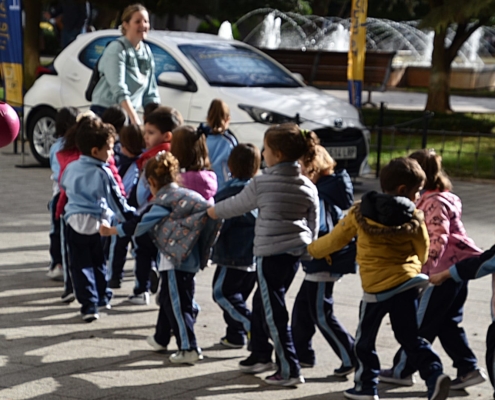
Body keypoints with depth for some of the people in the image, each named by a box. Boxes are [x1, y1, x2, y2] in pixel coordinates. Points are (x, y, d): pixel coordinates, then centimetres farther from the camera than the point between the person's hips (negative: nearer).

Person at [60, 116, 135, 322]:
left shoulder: (71, 168, 4)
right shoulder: (103, 173, -11)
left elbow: (63, 185, 23)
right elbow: (116, 200, -9)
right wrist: (130, 215, 2)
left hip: (75, 221, 2)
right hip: (97, 223, -2)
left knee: (81, 265, 3)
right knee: (98, 263, 17)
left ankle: (89, 305, -5)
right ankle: (102, 297, 29)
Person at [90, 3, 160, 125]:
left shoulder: (146, 51, 8)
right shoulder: (116, 49, -13)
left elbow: (150, 91, 11)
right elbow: (118, 89, -23)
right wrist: (135, 119, -31)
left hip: (128, 114, 7)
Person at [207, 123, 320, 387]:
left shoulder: (262, 183, -11)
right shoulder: (308, 187, 5)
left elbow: (237, 204, 2)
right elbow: (313, 224, 10)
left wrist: (211, 211, 19)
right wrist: (308, 249, 22)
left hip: (270, 253, -7)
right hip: (294, 251, 7)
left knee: (274, 311, -1)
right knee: (261, 302, 22)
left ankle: (290, 370, -1)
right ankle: (260, 355, 34)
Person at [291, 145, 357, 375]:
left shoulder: (320, 193, -20)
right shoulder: (329, 188, 8)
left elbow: (319, 229, -28)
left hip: (325, 262, -10)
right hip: (321, 263, 10)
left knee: (321, 313, -1)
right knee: (302, 306, 17)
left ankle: (351, 358, 5)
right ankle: (302, 354, 28)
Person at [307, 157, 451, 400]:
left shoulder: (359, 213, -2)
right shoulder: (414, 218, -2)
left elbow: (336, 238, 7)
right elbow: (423, 252, 9)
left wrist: (312, 250, 26)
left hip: (376, 286, -1)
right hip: (407, 282, 1)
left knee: (365, 339, 15)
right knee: (410, 338, 10)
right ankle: (434, 375, -7)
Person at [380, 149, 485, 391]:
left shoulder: (434, 201, -16)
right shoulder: (442, 197, 13)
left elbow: (438, 239, -24)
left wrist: (424, 270, -27)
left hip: (444, 270, -10)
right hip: (456, 267, 10)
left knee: (422, 322, 2)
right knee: (448, 324, 14)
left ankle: (401, 371, 12)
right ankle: (468, 369, 13)